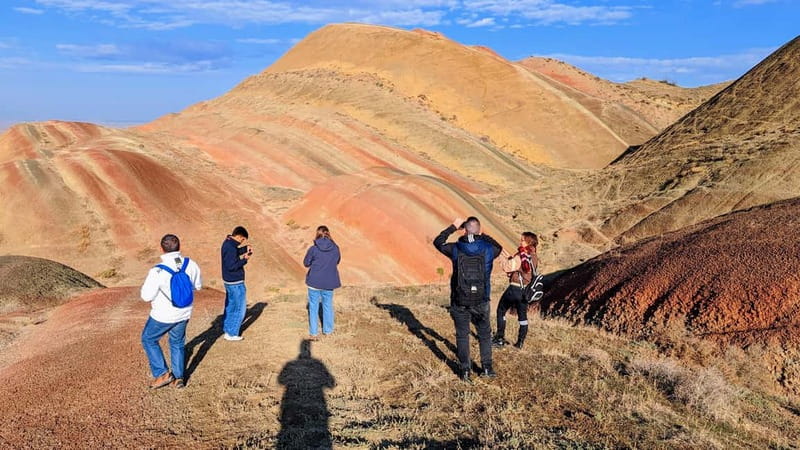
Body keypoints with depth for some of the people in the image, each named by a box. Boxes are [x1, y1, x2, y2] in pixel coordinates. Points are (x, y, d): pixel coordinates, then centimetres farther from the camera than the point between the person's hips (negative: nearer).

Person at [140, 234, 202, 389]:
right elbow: (198, 286, 4)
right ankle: (178, 377, 30)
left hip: (163, 316, -4)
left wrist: (146, 284, 2)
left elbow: (146, 296, -17)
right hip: (184, 314, 4)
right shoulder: (191, 265, -13)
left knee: (149, 340, 21)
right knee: (178, 343, 23)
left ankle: (162, 374, 19)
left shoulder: (157, 271, -27)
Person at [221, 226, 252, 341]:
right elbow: (231, 266, -27)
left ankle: (227, 330, 31)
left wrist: (245, 248, 4)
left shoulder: (228, 242, 5)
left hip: (229, 281, 10)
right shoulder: (231, 248, -25)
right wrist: (245, 259, -18)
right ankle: (231, 333, 9)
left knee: (230, 306, 20)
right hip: (235, 283, -10)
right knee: (240, 308, 2)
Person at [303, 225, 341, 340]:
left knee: (313, 307, 10)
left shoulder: (313, 249, -13)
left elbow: (306, 263, -2)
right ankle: (328, 330, 28)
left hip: (314, 282, -2)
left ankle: (313, 333, 13)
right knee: (328, 306, 18)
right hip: (329, 282, 3)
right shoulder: (335, 248, -4)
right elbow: (337, 261, 10)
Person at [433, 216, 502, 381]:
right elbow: (499, 247, 18)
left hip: (459, 302, 0)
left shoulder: (455, 249, -9)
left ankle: (465, 371, 17)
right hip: (481, 301, 1)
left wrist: (453, 227, 13)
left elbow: (437, 242, 11)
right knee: (485, 335, 19)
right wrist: (482, 235, 18)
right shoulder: (488, 249, -7)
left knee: (462, 335, 13)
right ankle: (487, 368, 24)